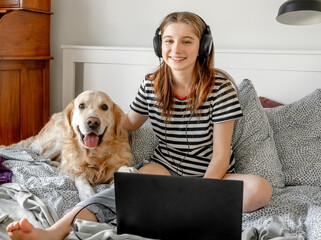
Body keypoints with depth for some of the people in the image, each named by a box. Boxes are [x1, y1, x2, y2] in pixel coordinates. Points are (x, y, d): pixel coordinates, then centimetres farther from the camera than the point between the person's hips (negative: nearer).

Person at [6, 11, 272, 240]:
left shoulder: (221, 87, -15)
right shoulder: (151, 86, -4)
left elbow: (220, 155, -15)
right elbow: (130, 122, 16)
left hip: (211, 173, -1)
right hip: (166, 166, 1)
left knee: (260, 189, -30)